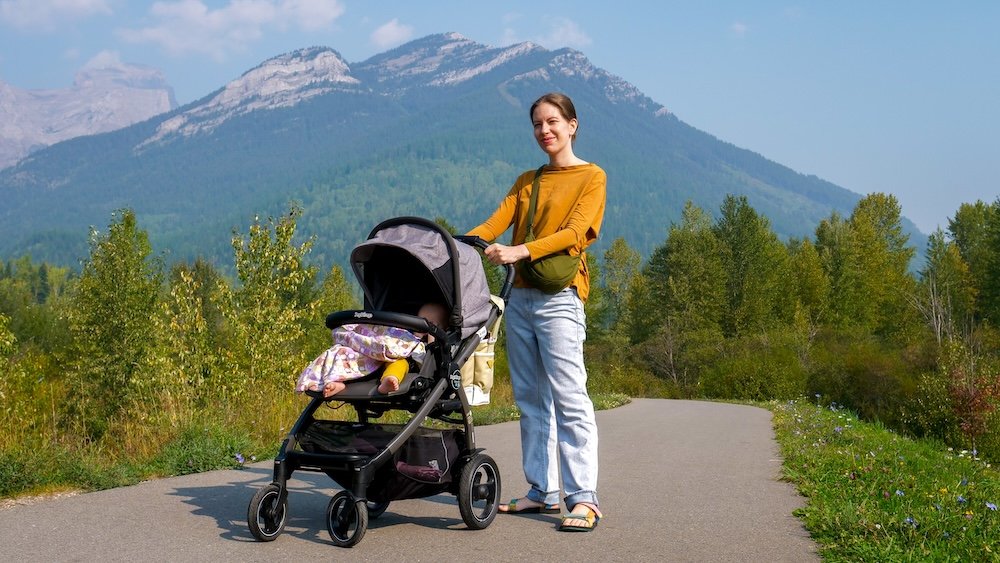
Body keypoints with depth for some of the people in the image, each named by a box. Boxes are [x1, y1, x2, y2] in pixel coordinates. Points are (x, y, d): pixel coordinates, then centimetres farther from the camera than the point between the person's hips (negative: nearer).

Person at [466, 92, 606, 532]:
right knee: (531, 399, 6)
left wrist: (521, 251, -25)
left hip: (559, 297, -6)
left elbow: (575, 233, -12)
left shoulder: (591, 177, 3)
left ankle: (584, 499, -10)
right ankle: (543, 491, 11)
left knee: (569, 397, -11)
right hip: (519, 295, 6)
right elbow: (496, 222, 7)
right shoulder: (526, 182, 21)